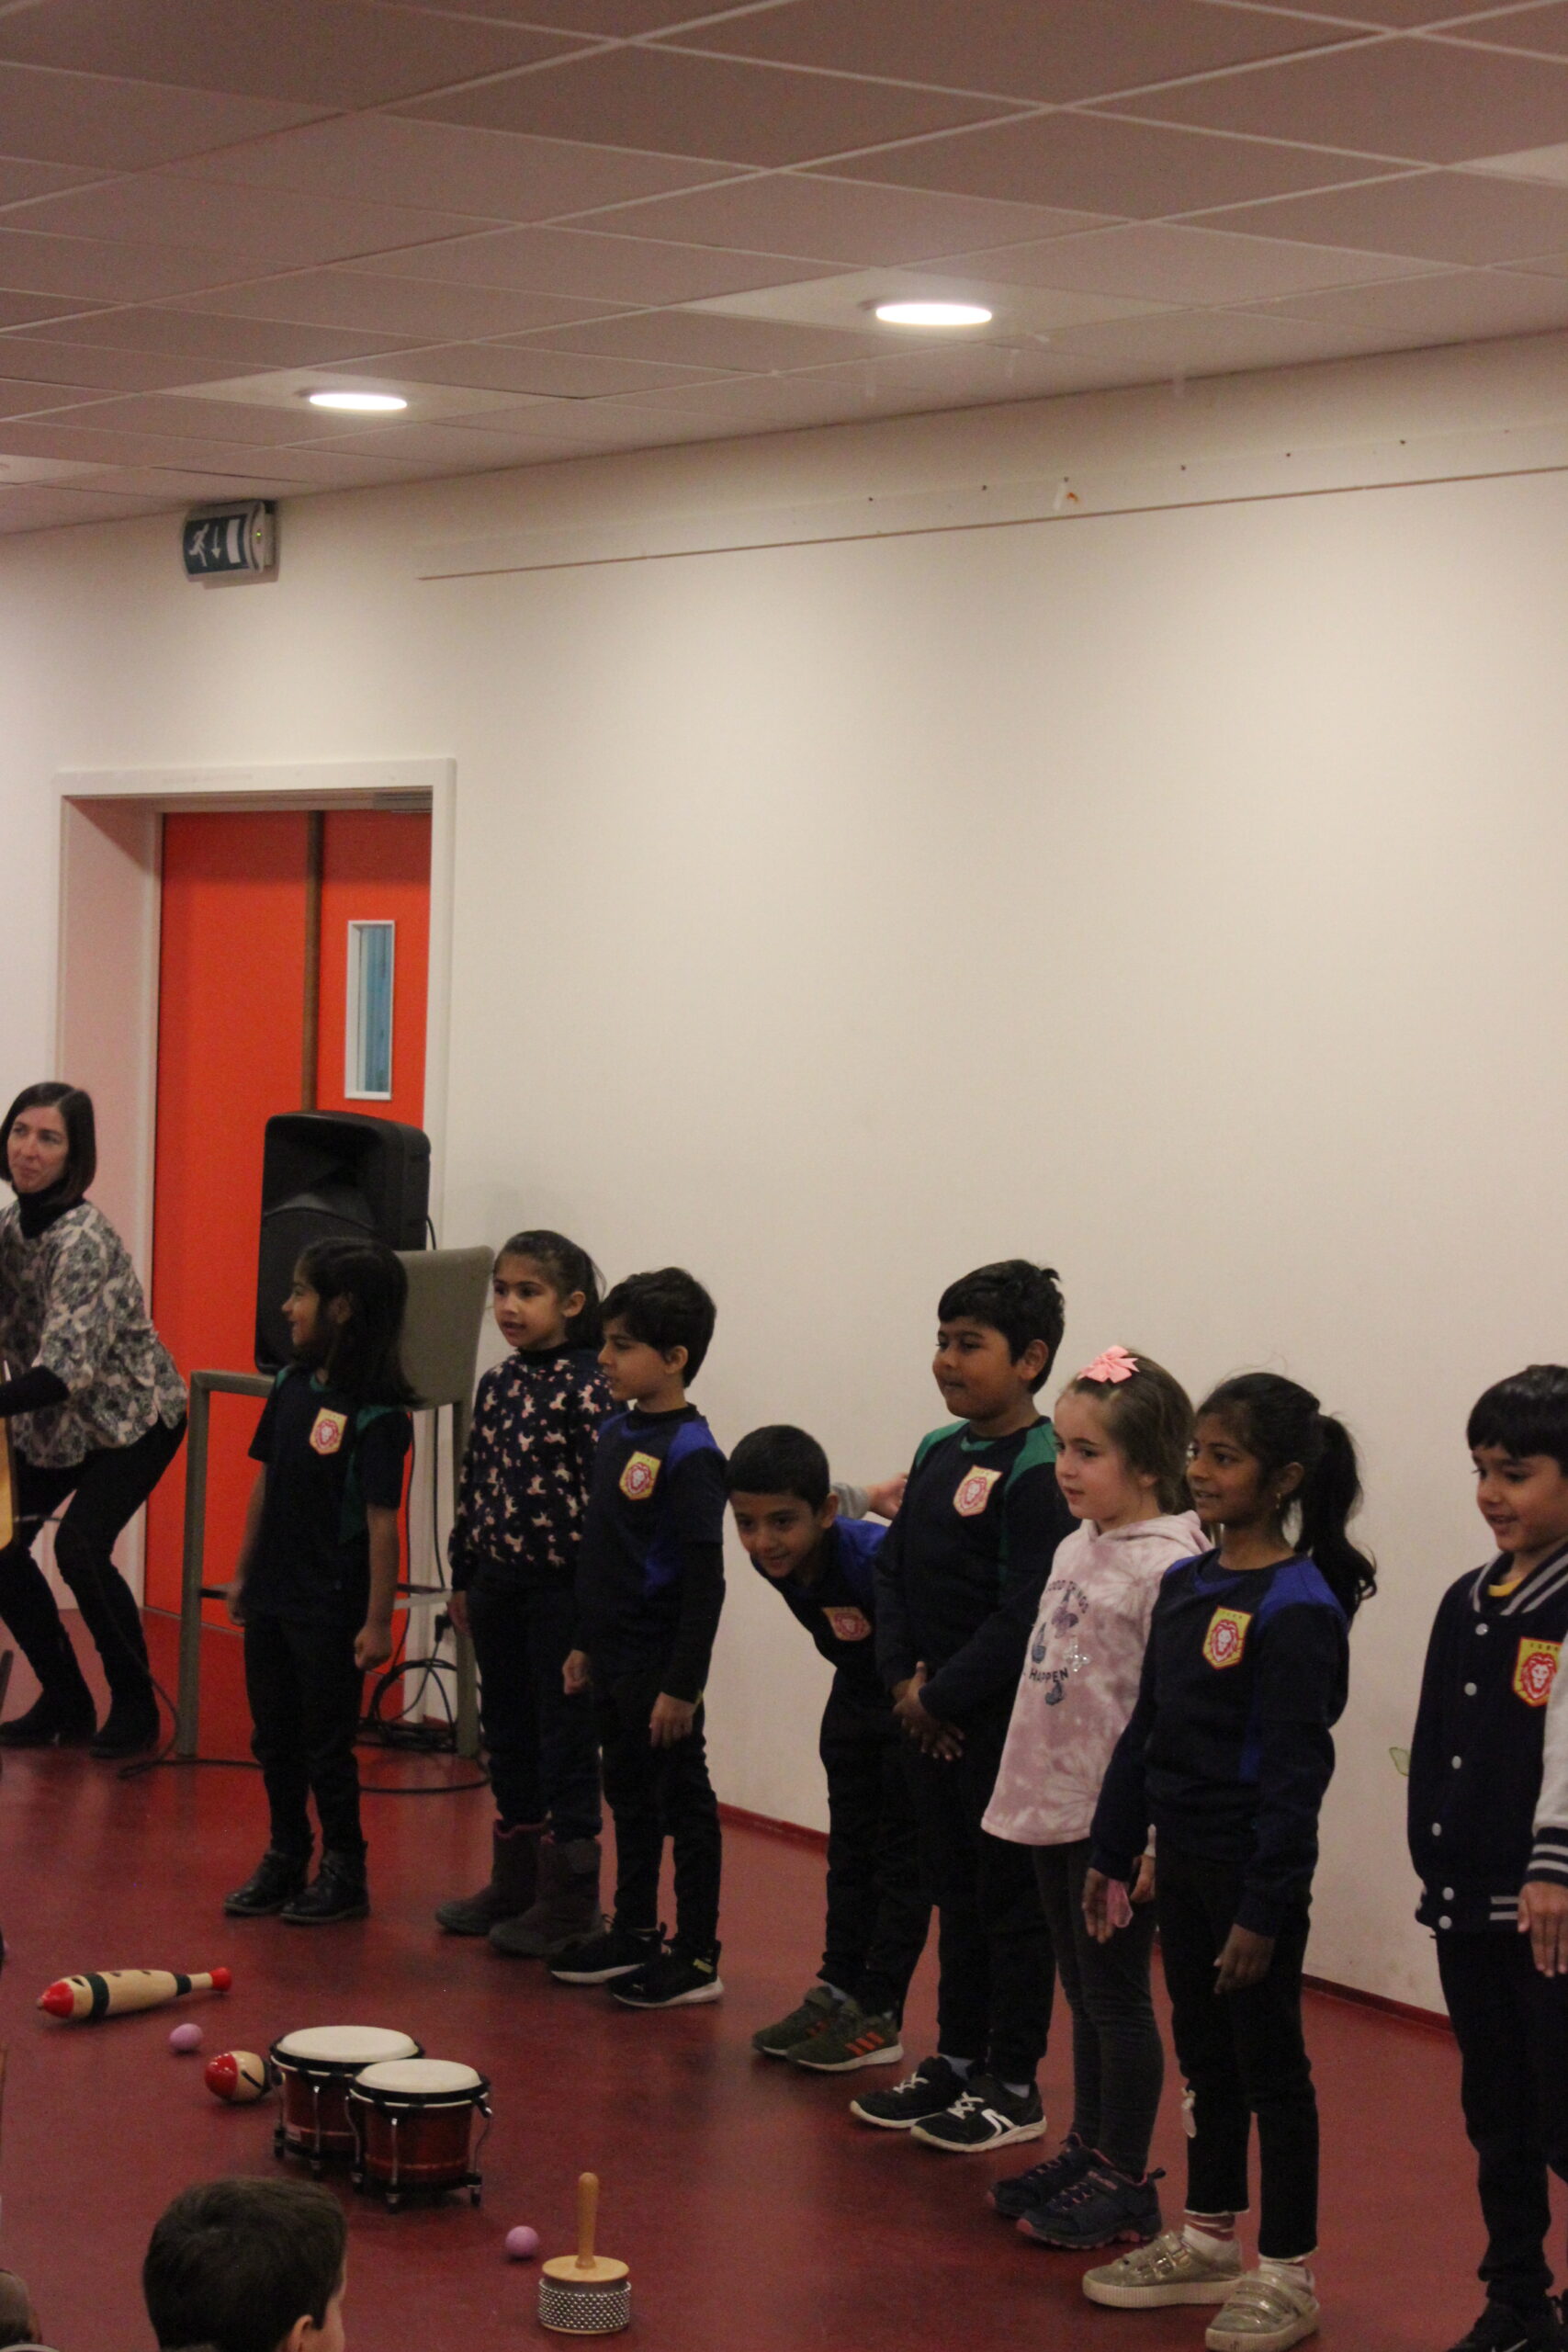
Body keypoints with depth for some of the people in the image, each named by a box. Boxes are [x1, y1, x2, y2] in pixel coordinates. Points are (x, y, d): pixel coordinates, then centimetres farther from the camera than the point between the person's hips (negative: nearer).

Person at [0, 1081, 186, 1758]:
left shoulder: (84, 1238, -27)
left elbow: (67, 1364, -36)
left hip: (132, 1415, -7)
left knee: (79, 1546, -22)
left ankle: (134, 1706, -3)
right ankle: (64, 1702, 15)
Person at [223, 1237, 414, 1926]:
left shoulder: (376, 1416, -18)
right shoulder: (292, 1385, 3)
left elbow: (381, 1521, -17)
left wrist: (378, 1618, -17)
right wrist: (245, 1573, 15)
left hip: (331, 1607, -7)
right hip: (273, 1595, 7)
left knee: (327, 1742, 3)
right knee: (273, 1736, 16)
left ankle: (344, 1870, 17)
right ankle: (284, 1860, 29)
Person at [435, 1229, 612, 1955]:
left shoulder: (587, 1388, -13)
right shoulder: (498, 1385, 9)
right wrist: (464, 1578, 15)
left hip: (561, 1587, -8)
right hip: (499, 1582, 8)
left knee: (564, 1737, 0)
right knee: (507, 1732, 15)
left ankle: (568, 1898, 8)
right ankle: (514, 1883, 26)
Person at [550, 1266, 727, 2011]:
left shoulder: (689, 1453, -18)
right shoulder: (615, 1433, 7)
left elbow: (704, 1580, -20)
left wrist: (682, 1683, -20)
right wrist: (585, 1643, 17)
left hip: (659, 1666, -9)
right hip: (613, 1657, 9)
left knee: (684, 1805, 2)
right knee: (629, 1798, 19)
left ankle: (697, 1958, 9)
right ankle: (633, 1935, 31)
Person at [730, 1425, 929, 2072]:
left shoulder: (874, 1557, -36)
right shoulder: (774, 1561, -13)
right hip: (856, 1697, 7)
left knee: (902, 1855, -1)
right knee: (850, 1848, 14)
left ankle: (877, 2017, 3)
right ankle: (837, 1992, 23)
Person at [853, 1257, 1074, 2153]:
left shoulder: (1038, 1470, -17)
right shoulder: (938, 1453, 9)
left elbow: (1026, 1611, -21)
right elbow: (894, 1568, 12)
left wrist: (945, 1694, -15)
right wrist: (904, 1677, -2)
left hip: (1008, 1719, -8)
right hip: (934, 1717, 8)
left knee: (1012, 1901, 2)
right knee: (956, 1892, 17)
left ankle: (1013, 2087, 11)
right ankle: (957, 2061, 29)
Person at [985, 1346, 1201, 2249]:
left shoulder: (1168, 1566, -17)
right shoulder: (1077, 1548, 9)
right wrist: (1026, 1786, 17)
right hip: (1056, 1804, 8)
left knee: (1116, 1995, 1)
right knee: (1084, 1994, 17)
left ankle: (1125, 2183, 10)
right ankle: (1088, 2152, 29)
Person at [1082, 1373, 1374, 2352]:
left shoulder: (1297, 1609, -17)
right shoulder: (1185, 1587, 7)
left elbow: (1293, 1773, -18)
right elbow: (1147, 1730, 14)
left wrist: (1262, 1909, -19)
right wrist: (1114, 1853, 13)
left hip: (1255, 1873, -7)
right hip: (1183, 1860, 8)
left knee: (1270, 2065, 3)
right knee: (1205, 2052, 18)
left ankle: (1289, 2274, 13)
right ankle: (1209, 2241, 31)